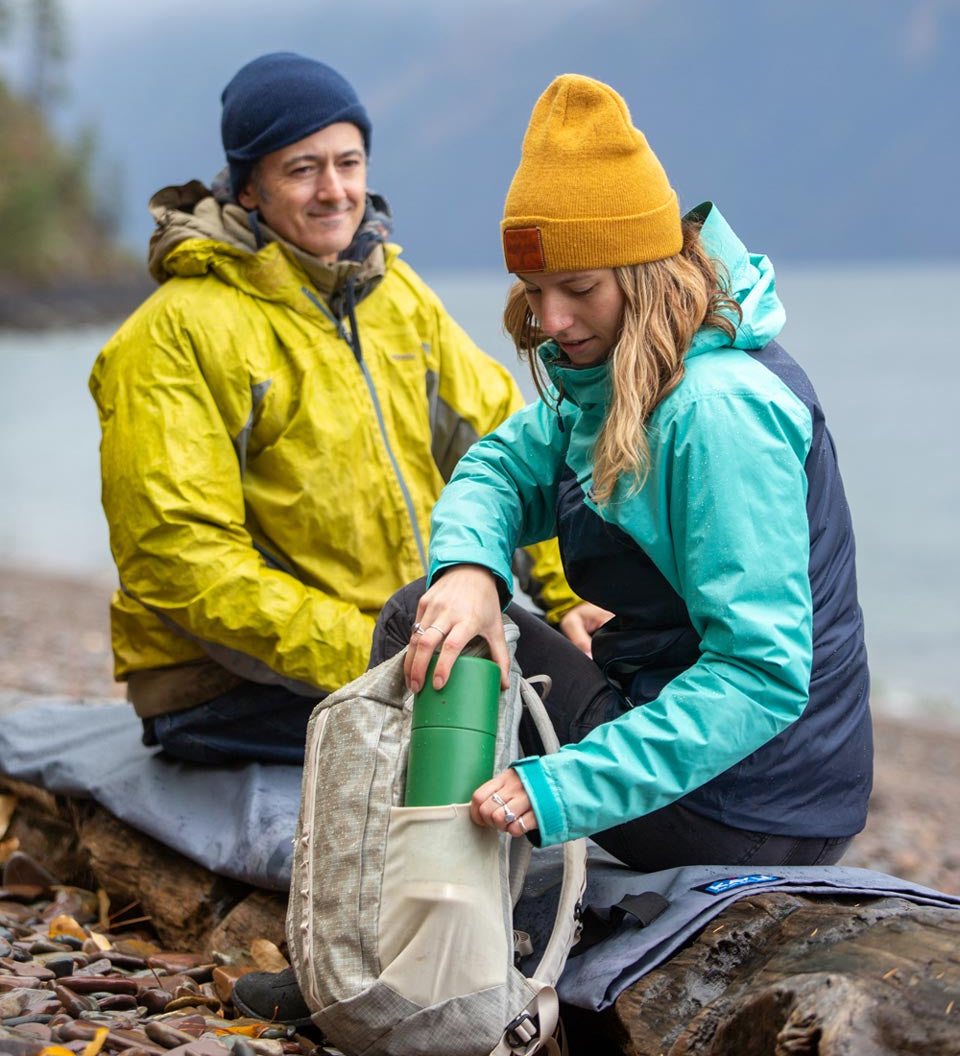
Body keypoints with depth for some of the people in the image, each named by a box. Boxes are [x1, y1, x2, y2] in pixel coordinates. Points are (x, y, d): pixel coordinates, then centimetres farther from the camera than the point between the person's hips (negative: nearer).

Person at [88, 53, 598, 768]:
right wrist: (366, 656, -24)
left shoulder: (398, 294, 11)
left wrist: (569, 591, -4)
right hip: (236, 683, -7)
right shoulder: (176, 334, -12)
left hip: (402, 646, 7)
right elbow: (175, 555, -18)